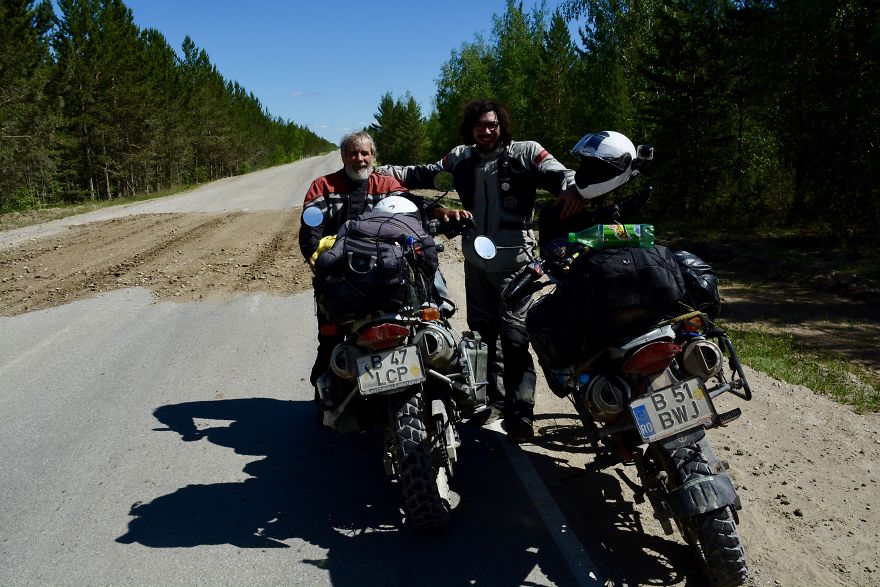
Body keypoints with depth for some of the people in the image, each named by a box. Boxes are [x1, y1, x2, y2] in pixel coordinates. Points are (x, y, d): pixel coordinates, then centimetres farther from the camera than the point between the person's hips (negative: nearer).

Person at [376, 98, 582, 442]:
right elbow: (424, 174, 16)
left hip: (514, 261, -6)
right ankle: (495, 398, 29)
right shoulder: (461, 158, 9)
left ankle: (521, 413, -4)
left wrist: (571, 189, -39)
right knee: (481, 331, 14)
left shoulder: (525, 153, -5)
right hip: (476, 261, 6)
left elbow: (559, 173, -16)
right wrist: (382, 171, 8)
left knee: (514, 336, -10)